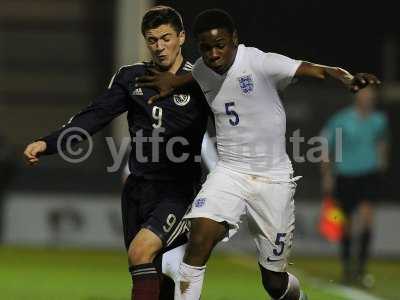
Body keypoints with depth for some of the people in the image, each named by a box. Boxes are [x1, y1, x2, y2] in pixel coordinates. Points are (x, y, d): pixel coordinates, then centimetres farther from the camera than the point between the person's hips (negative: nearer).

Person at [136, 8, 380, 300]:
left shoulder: (261, 63, -17)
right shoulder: (202, 70, 1)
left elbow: (318, 70, -29)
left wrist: (349, 79, -48)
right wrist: (173, 81, 12)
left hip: (273, 178, -3)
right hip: (229, 174, 3)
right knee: (199, 240, -25)